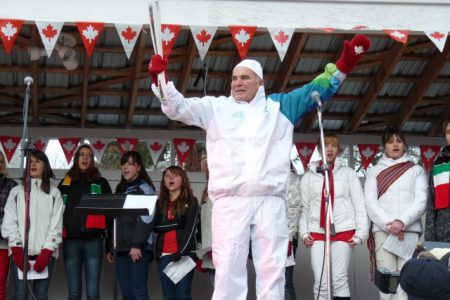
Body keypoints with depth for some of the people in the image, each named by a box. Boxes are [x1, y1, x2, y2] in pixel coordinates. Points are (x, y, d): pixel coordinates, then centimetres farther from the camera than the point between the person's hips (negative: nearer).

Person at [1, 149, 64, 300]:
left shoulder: (54, 193, 8)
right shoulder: (16, 191, 11)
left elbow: (56, 225, 1)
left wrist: (46, 252, -10)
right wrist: (17, 250, -9)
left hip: (45, 253, 0)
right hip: (20, 252, 0)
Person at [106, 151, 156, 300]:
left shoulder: (144, 188, 0)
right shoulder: (120, 190, 21)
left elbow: (146, 219, -11)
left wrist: (137, 245, -19)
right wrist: (110, 247, 16)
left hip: (139, 248, -7)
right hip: (121, 248, 7)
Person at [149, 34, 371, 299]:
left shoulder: (280, 106, 18)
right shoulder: (216, 107, 16)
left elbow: (317, 90, 17)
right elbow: (178, 108, 11)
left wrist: (344, 64, 5)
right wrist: (161, 80, -6)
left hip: (271, 202, 1)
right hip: (230, 202, -1)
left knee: (272, 268, 1)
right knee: (228, 268, -4)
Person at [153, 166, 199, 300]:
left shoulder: (191, 202, 4)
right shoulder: (160, 203, 15)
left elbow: (190, 228, -6)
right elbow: (155, 226, 3)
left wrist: (181, 251, -17)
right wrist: (176, 224, -9)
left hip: (184, 253, -4)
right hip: (164, 254, 4)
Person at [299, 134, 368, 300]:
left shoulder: (348, 173, 9)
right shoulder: (308, 176, 13)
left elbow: (359, 204, 5)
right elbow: (303, 206, 10)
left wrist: (361, 232, -3)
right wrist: (304, 232, -1)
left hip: (343, 230, -1)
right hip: (317, 232, 1)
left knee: (340, 279, -6)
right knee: (320, 281, -5)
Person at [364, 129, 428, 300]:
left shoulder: (416, 170, 15)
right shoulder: (374, 172, 17)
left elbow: (421, 201, 3)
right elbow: (370, 203, 5)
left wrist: (402, 222, -13)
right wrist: (389, 224, -10)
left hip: (410, 230, 0)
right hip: (382, 229, 0)